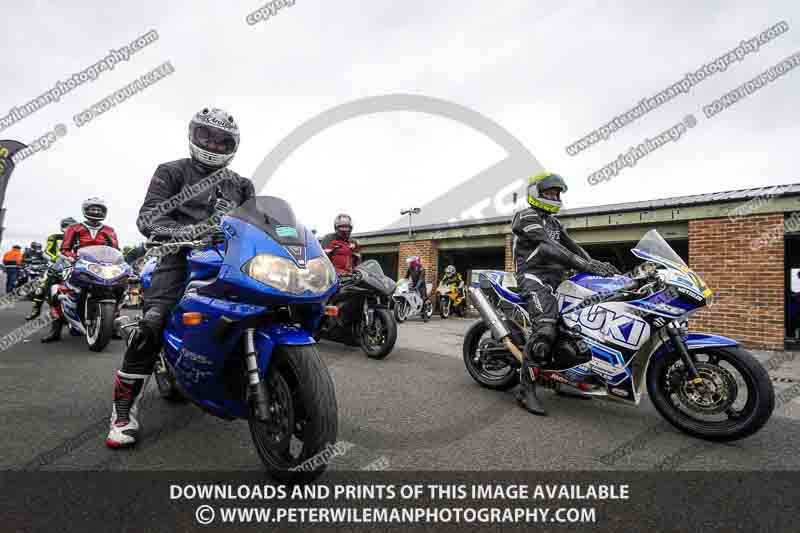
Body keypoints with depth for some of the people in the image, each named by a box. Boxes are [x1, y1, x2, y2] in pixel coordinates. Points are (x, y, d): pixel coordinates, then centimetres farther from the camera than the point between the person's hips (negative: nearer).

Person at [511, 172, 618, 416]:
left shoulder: (554, 222, 25)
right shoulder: (526, 217, -6)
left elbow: (572, 246, 15)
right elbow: (549, 248, -19)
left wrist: (597, 266, -2)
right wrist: (586, 265, -26)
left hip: (555, 279, 10)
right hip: (534, 278, -10)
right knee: (545, 329, -27)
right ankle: (526, 389, -22)